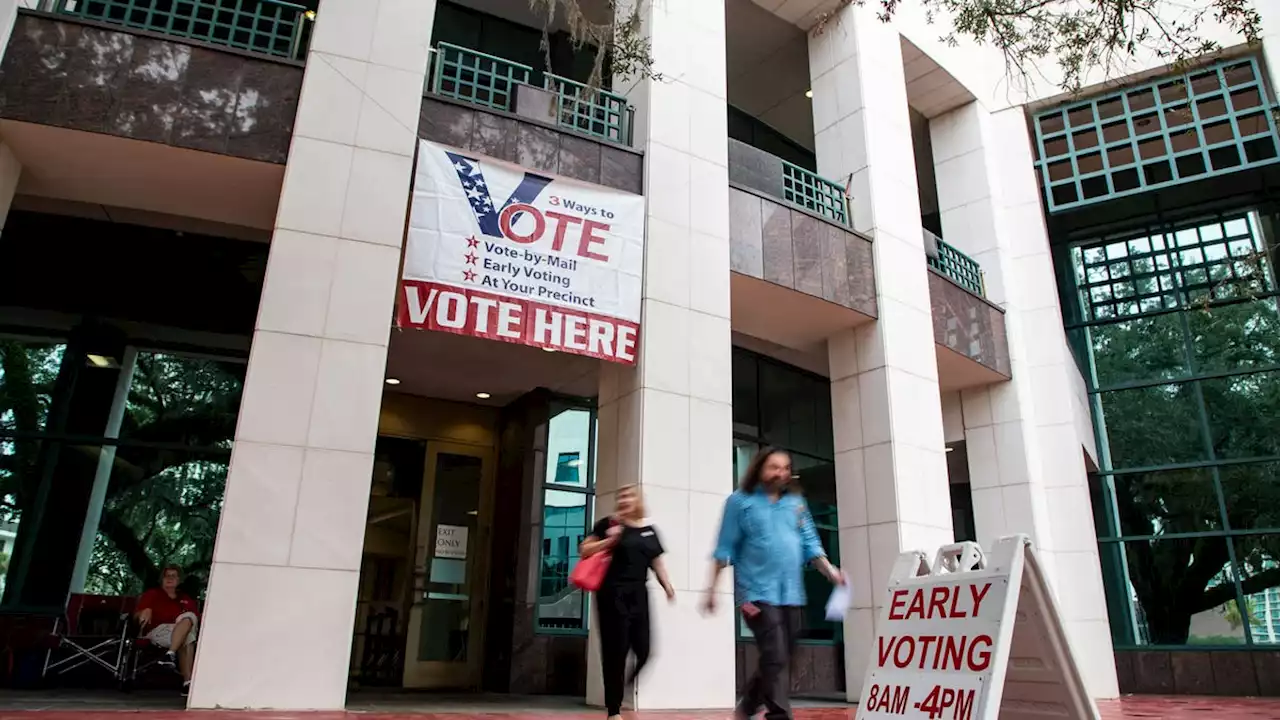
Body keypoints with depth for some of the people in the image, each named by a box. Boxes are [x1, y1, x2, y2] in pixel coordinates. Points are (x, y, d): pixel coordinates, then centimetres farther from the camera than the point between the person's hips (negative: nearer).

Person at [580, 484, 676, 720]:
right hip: (613, 594, -5)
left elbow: (657, 561, 19)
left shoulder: (649, 529, 12)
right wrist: (609, 540, -15)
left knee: (643, 650, -1)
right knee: (616, 652, -2)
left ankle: (621, 692, 23)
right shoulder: (609, 524, -2)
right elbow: (584, 550, -2)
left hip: (638, 594, 5)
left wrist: (667, 586, 7)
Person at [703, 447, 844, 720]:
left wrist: (830, 570, -2)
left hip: (792, 594, 5)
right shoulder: (741, 501, -1)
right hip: (758, 593, -5)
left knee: (781, 659, 13)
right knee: (776, 659, -12)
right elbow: (725, 548, -1)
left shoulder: (796, 501, 13)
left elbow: (809, 543, 13)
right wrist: (712, 589, -3)